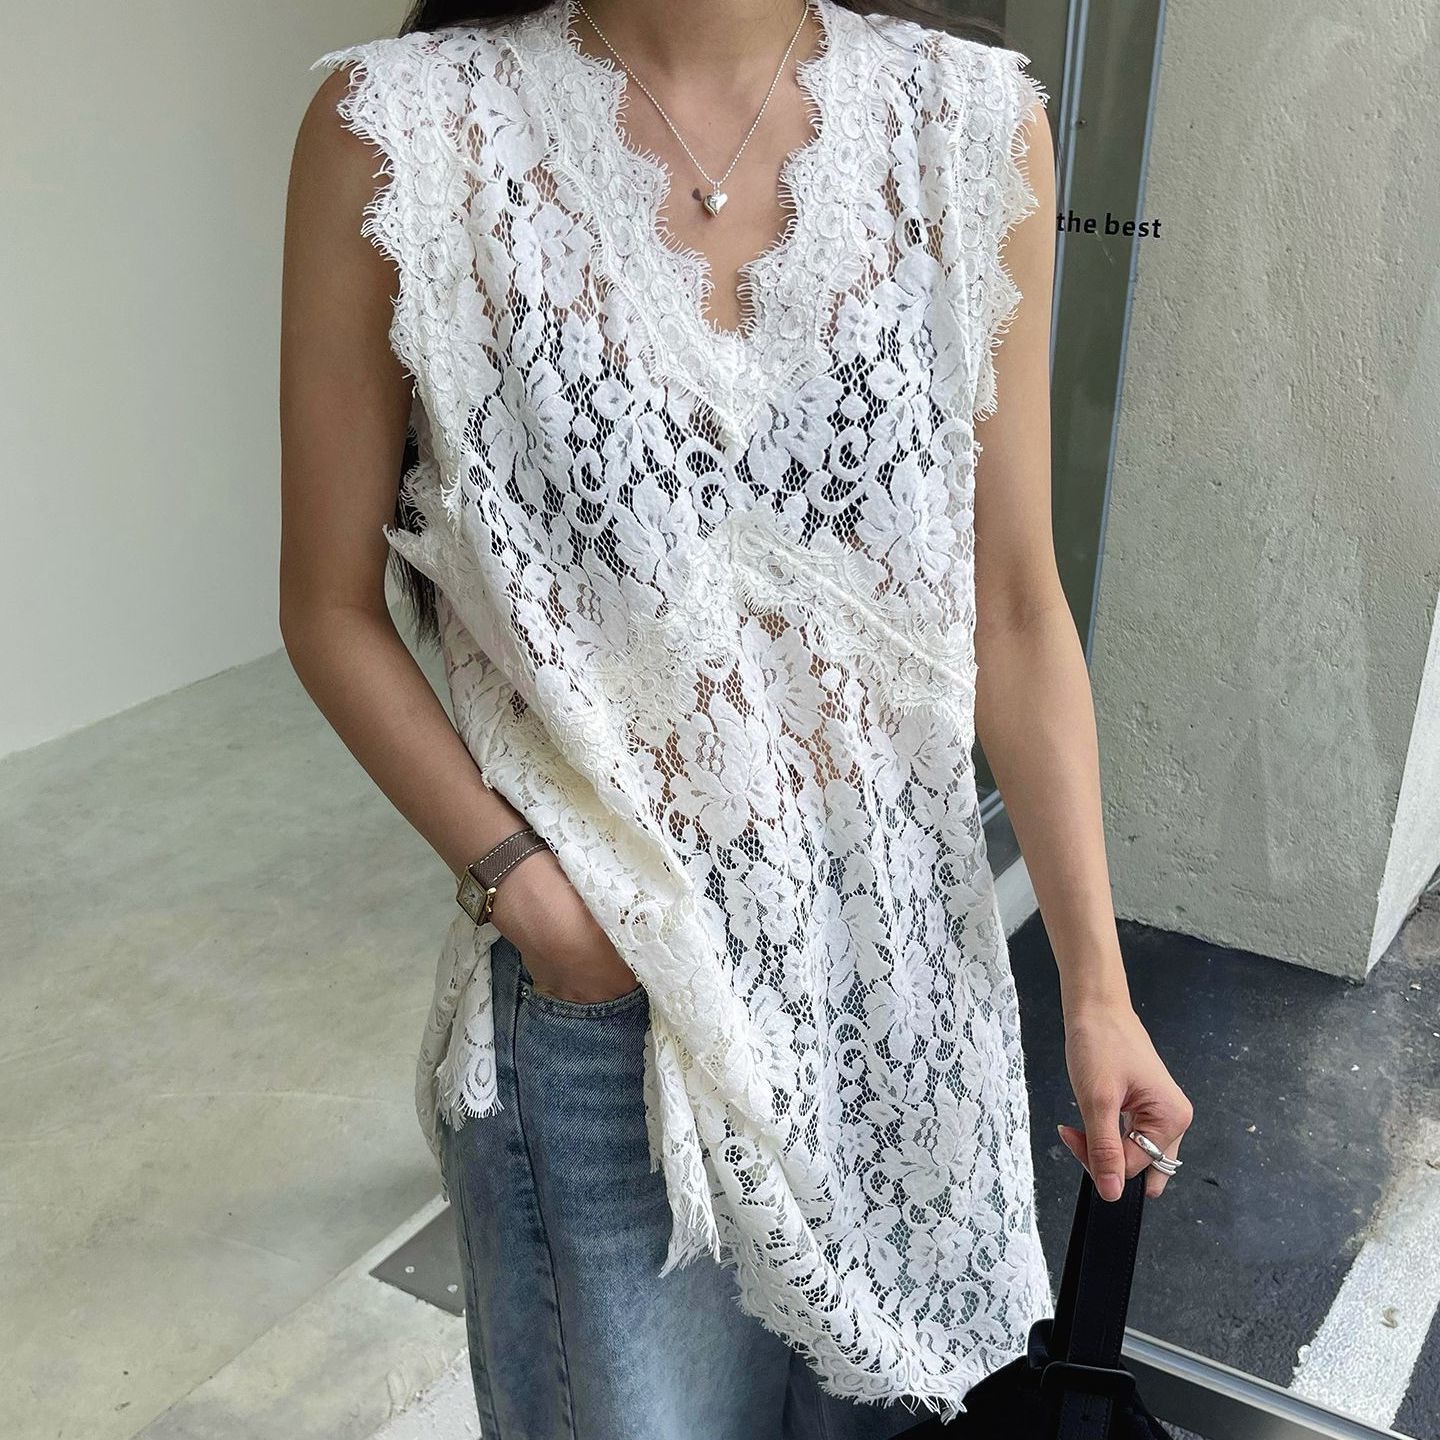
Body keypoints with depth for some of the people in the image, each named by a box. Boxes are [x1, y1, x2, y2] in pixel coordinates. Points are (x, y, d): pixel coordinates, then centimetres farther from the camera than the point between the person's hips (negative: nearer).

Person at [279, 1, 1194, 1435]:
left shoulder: (976, 123, -5)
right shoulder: (398, 129, -11)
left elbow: (1016, 615, -3)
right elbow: (331, 612, -4)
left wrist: (1096, 991, -1)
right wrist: (517, 879, -13)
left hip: (904, 949, 3)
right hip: (599, 966, -2)